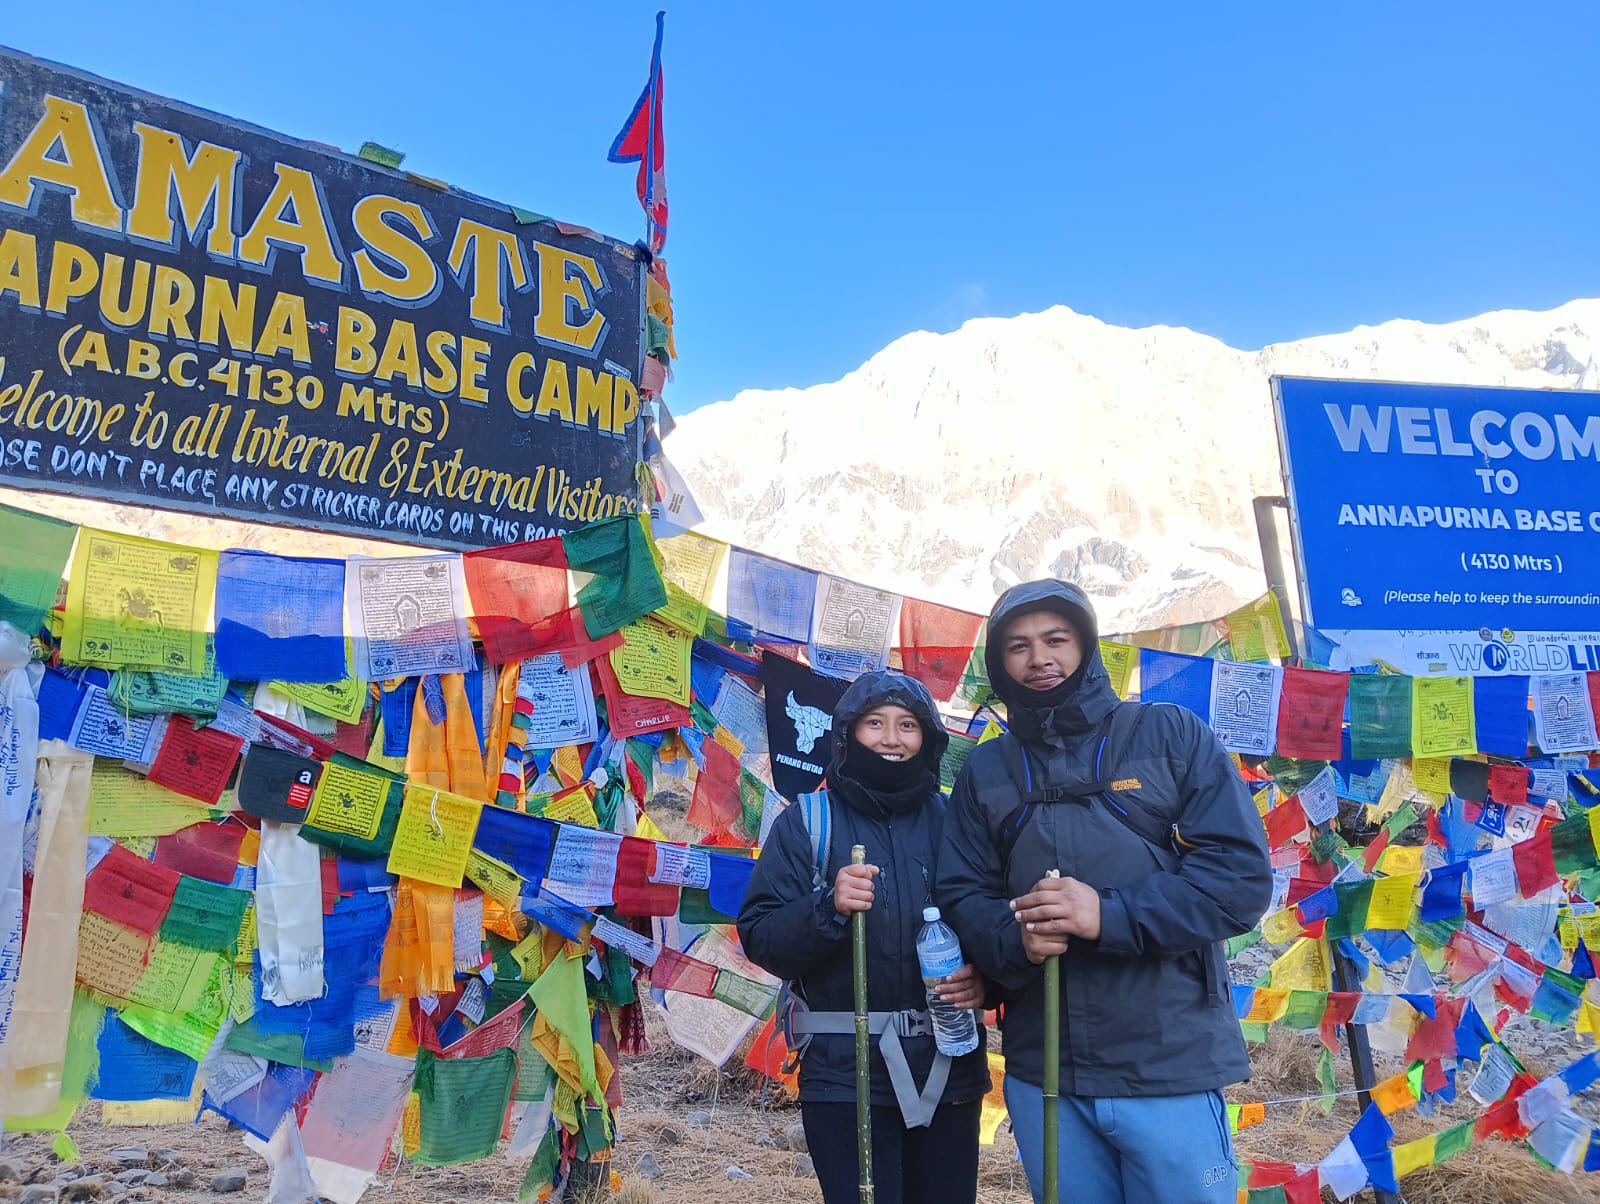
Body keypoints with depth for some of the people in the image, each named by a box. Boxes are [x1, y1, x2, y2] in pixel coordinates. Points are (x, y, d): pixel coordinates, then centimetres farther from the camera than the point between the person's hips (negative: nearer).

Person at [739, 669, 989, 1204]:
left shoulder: (953, 819, 4)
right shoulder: (805, 822, -2)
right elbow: (761, 940, -6)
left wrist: (984, 977, -13)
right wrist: (828, 907, -24)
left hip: (949, 1070, 3)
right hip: (844, 1074, -2)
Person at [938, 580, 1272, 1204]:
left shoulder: (1171, 734, -1)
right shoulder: (985, 770, 8)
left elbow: (1242, 874, -8)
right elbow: (961, 897, 6)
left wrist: (1109, 914, -20)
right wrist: (1013, 939, -17)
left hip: (1171, 1068, -2)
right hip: (1038, 1072, 3)